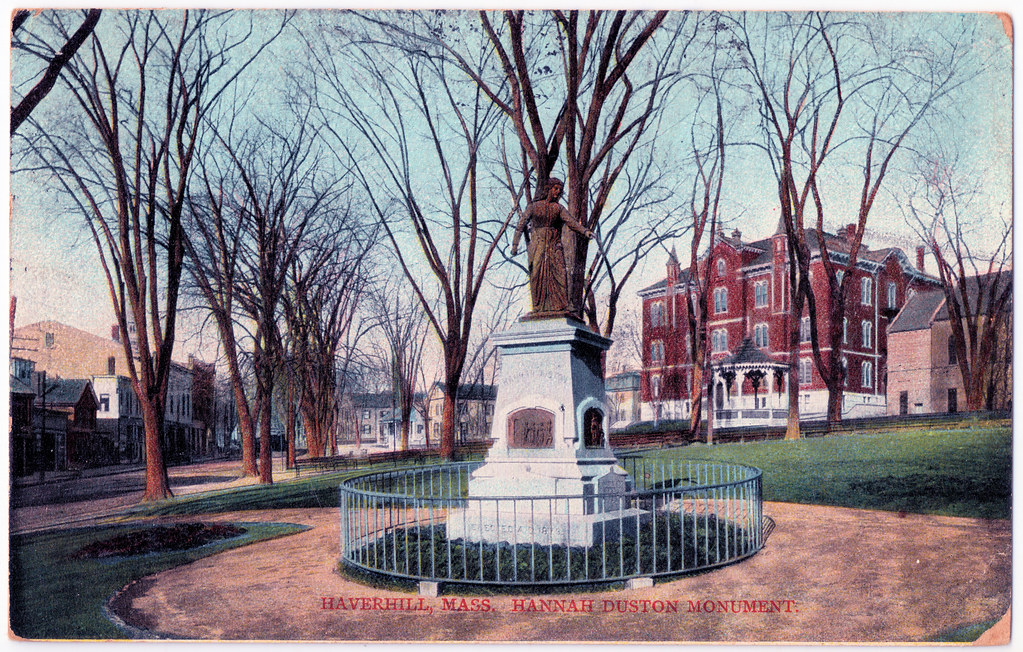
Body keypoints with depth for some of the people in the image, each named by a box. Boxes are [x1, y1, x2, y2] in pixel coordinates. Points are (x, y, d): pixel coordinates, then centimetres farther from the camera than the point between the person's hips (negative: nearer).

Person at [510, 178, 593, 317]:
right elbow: (521, 225, 3)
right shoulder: (534, 206, 7)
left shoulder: (559, 208, 12)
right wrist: (515, 244, -6)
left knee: (559, 273, -9)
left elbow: (571, 222, -3)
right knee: (538, 274, -8)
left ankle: (561, 306, -10)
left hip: (554, 245, 2)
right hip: (538, 245, -2)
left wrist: (585, 231, -20)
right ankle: (539, 308, -8)